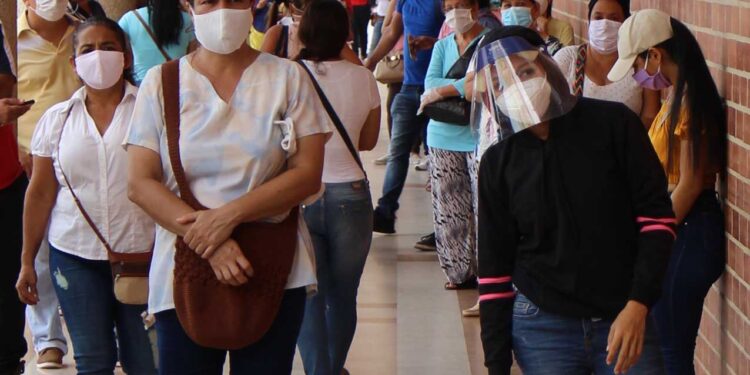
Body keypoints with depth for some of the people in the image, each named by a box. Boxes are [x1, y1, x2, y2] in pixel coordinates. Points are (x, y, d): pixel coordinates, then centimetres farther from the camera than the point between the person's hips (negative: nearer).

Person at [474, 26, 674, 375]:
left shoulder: (612, 124, -3)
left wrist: (638, 304, -13)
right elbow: (494, 270, 5)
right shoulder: (498, 163, 2)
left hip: (626, 321, -1)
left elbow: (657, 216, -3)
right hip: (542, 329, 1)